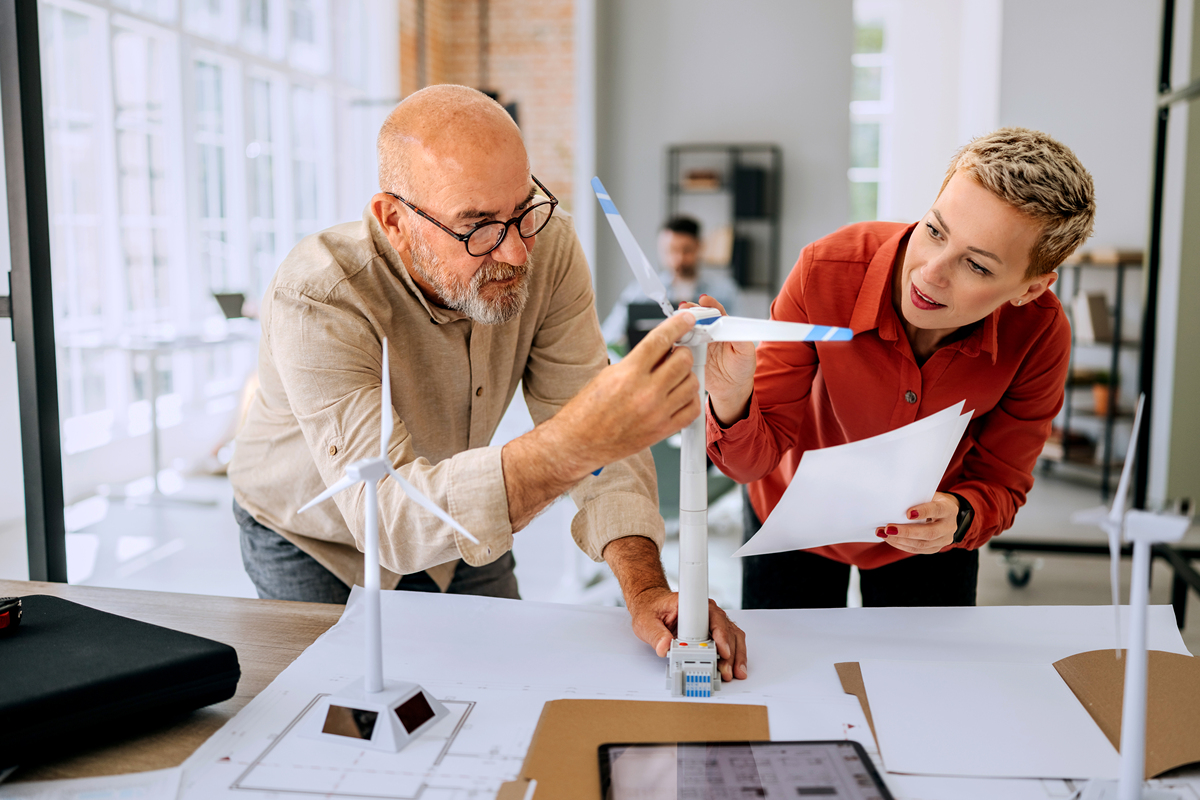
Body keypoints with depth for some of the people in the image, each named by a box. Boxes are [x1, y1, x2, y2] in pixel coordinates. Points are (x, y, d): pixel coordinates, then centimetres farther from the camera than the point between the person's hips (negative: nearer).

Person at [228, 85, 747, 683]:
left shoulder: (548, 247, -22)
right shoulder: (316, 300, -37)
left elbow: (601, 433, -22)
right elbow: (389, 519, -48)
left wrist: (644, 586, -37)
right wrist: (577, 442, -62)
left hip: (458, 528, 4)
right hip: (315, 545, -3)